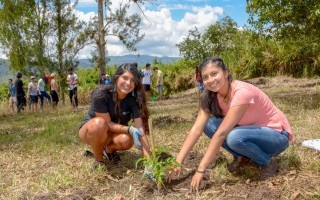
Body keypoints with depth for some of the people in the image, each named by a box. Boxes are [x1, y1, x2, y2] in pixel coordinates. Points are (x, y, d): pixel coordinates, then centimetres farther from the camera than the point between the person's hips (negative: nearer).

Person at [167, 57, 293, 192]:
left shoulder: (242, 92, -31)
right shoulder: (210, 96, -9)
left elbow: (221, 133, -35)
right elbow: (196, 129, -15)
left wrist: (200, 170, -34)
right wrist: (178, 161, -23)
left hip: (277, 135, -6)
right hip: (251, 129, 6)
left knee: (234, 137, -36)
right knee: (208, 124, -14)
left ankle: (267, 162, -7)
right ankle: (242, 157, 4)